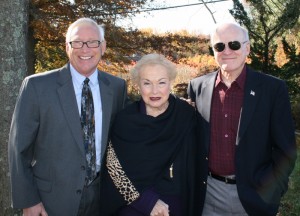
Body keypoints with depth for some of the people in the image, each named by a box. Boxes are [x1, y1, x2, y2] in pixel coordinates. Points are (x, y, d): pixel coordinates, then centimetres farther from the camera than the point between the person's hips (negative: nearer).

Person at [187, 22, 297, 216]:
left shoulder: (273, 89, -8)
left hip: (253, 195, -2)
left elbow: (285, 149, -5)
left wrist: (271, 191, -10)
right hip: (209, 192, 2)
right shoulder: (198, 87, -1)